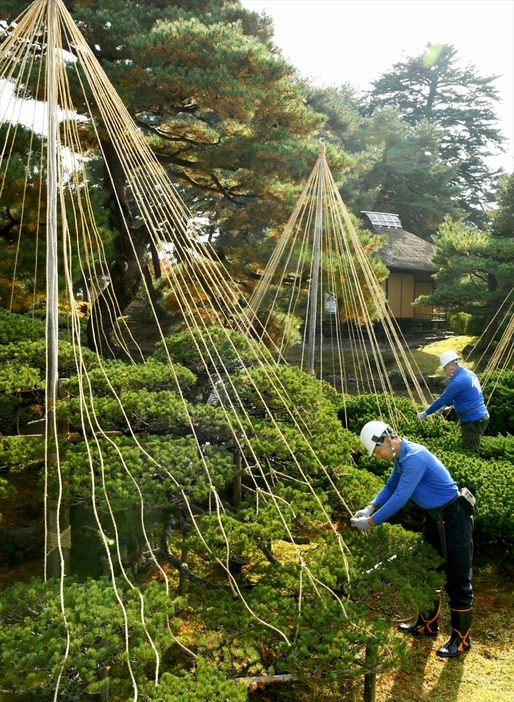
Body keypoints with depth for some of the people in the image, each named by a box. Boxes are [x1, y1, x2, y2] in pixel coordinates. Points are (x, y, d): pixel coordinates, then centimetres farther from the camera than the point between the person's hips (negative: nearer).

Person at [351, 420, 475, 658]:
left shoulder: (414, 457, -28)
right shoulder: (401, 458, 3)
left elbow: (400, 497, -28)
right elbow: (391, 487, 14)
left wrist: (371, 522, -21)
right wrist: (370, 508, -1)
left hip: (454, 517, -10)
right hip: (434, 516, 10)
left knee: (458, 580, 1)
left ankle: (460, 639, 14)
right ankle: (427, 624, 33)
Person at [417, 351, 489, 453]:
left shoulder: (458, 381, -20)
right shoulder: (470, 374, 10)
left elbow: (442, 399, -12)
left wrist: (426, 413, -1)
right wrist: (445, 405, 16)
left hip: (472, 421, -9)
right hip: (481, 416, 9)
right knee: (473, 451, 16)